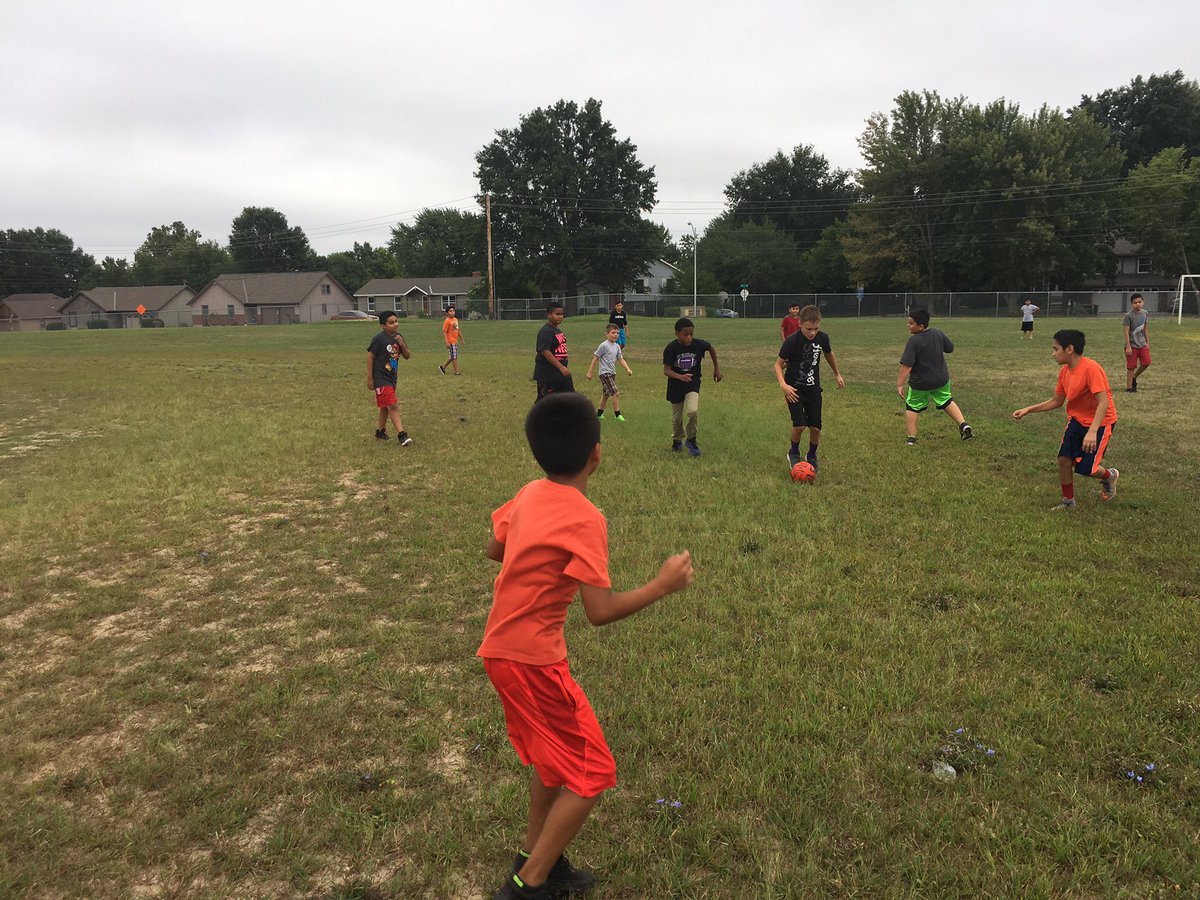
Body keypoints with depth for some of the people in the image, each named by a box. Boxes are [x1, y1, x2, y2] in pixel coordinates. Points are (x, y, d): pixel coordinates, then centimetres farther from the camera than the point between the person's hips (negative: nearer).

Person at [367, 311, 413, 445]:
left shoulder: (399, 337, 4)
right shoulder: (379, 339, -16)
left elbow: (407, 356, 7)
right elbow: (370, 357, -13)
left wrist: (402, 345, -13)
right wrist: (370, 378, -13)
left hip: (392, 377, 8)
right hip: (380, 378, -8)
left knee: (385, 406, 17)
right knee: (393, 405, -13)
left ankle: (380, 432, 32)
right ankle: (401, 435, -15)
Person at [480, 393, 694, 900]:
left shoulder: (529, 494, 2)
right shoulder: (585, 518, -21)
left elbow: (493, 549, 17)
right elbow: (600, 611, -24)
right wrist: (664, 585, -13)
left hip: (502, 648, 9)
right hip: (533, 659, -9)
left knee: (555, 755, 25)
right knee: (592, 774, 4)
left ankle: (534, 858, 37)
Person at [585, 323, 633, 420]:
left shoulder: (617, 346, 11)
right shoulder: (604, 345, -12)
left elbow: (621, 359, 11)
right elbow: (595, 358, -8)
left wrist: (628, 369, -5)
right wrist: (590, 372, -7)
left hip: (612, 373, 9)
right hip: (605, 373, -9)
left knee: (606, 394, 17)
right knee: (616, 393, -14)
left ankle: (599, 413, 30)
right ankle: (617, 415, -9)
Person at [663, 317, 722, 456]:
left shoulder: (699, 344, -14)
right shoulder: (670, 348, -20)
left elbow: (712, 349, 8)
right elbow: (666, 370, -24)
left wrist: (716, 368, 12)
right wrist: (681, 377, -42)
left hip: (693, 385, 0)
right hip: (675, 387, 0)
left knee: (693, 411, -24)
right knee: (676, 417, 14)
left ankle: (691, 440, -1)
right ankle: (677, 440, 43)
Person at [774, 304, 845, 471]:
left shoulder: (822, 338, -7)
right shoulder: (792, 341, -20)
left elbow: (829, 354, 15)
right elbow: (778, 364, -12)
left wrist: (837, 374, 28)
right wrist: (783, 384, -27)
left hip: (813, 389, 4)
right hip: (794, 389, -4)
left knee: (816, 427, 1)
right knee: (799, 425, -18)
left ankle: (812, 456, 28)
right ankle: (794, 454, 11)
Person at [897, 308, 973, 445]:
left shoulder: (914, 341, -23)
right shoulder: (938, 333, -5)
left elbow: (907, 365, -27)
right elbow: (950, 348, 9)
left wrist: (899, 384, -25)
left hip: (920, 382, -5)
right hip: (941, 379, 5)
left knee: (912, 407, 11)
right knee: (947, 401, 25)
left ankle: (911, 438, 10)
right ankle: (963, 425, 15)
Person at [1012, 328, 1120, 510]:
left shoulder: (1090, 368, -25)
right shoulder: (1064, 371, 0)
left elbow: (1103, 402, -30)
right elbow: (1056, 401, 12)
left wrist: (1092, 431, -39)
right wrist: (1028, 410, 4)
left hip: (1100, 422, -7)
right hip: (1077, 420, 7)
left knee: (1085, 468, -7)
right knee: (1064, 459, -4)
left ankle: (1110, 476, 28)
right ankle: (1068, 501, 15)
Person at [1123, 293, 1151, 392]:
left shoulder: (1144, 313, 5)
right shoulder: (1129, 315, -13)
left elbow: (1144, 329, 15)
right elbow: (1126, 331, -14)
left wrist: (1147, 342, 15)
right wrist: (1128, 346, -17)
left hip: (1142, 344, 6)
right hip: (1132, 345, -6)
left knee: (1146, 363, 1)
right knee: (1131, 367, -1)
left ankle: (1134, 377, 25)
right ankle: (1129, 388, 8)